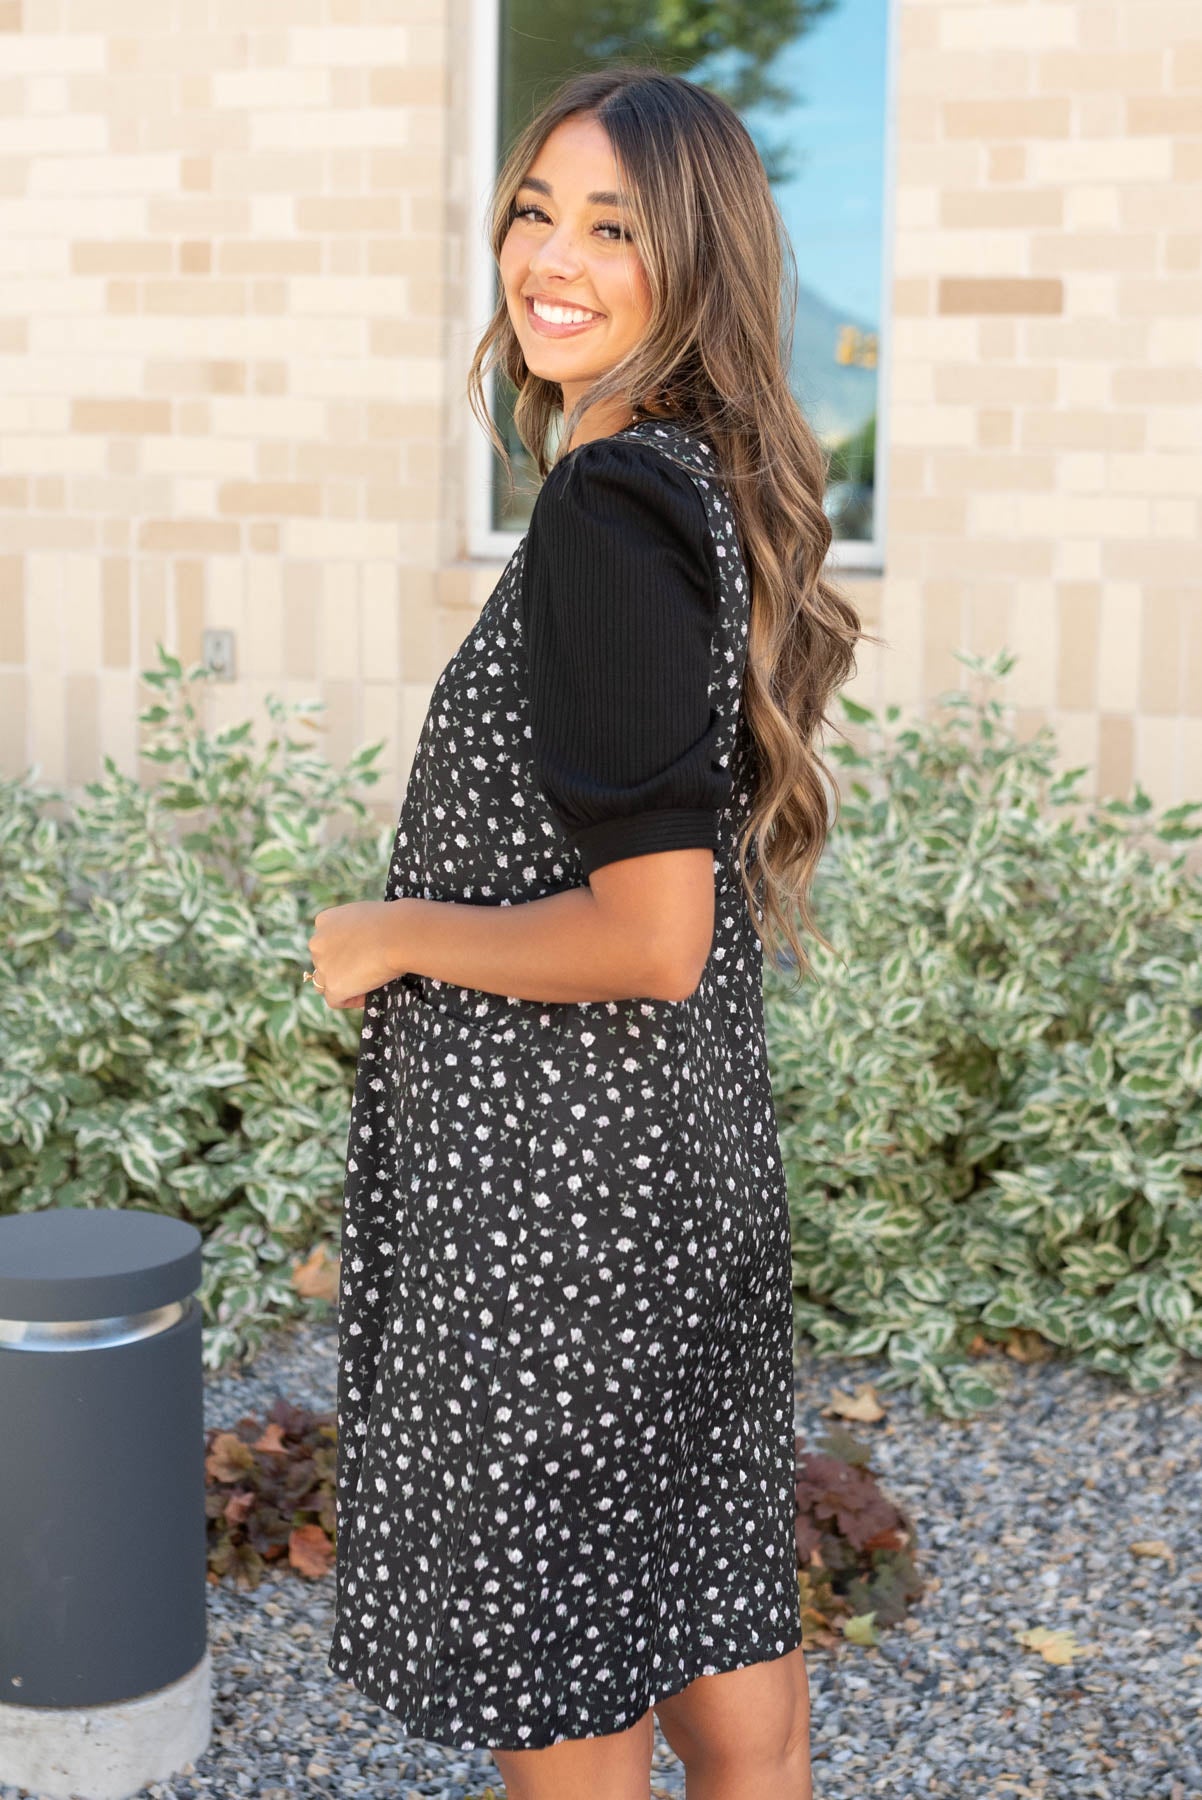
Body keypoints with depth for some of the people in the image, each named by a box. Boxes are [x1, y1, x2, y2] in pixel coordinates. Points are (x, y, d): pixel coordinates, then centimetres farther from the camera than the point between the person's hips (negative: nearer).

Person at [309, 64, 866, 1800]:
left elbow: (647, 939, -24)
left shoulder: (606, 508, -21)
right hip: (694, 1146, 9)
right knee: (719, 1644, 23)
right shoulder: (715, 485, 7)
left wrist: (390, 936, -11)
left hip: (557, 1183, -9)